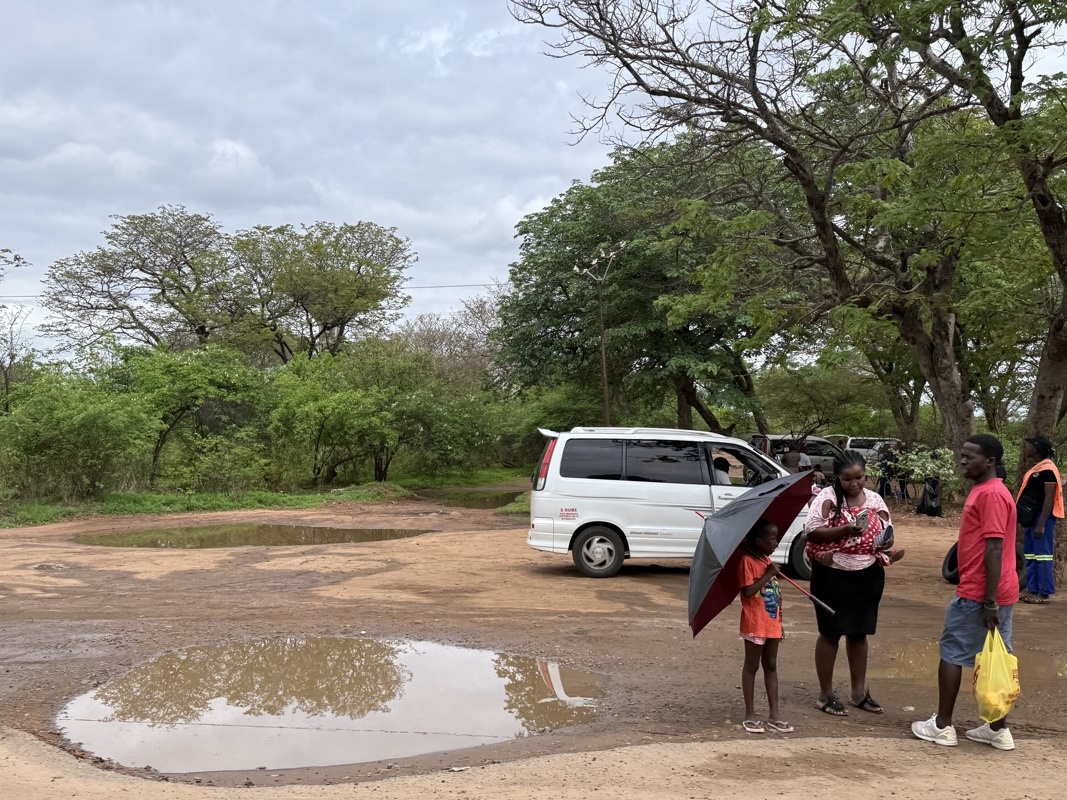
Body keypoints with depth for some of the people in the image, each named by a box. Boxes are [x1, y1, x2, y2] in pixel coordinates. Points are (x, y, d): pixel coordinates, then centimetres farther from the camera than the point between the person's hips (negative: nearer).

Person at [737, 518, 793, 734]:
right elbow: (748, 591, -24)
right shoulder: (748, 561, -14)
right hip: (755, 624, -8)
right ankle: (750, 715, 9)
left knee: (771, 666, 11)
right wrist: (768, 575, -20)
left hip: (772, 623, 8)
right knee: (751, 666, 2)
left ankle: (774, 715, 16)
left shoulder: (767, 560, 12)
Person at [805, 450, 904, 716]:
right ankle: (826, 694, 14)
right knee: (830, 633, 3)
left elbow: (886, 536, 9)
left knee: (859, 633, 14)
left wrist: (889, 552, -13)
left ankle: (859, 691, 27)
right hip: (832, 576, -4)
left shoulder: (874, 500, 5)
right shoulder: (828, 498, -9)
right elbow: (811, 531, -15)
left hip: (867, 577, 4)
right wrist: (845, 530, -27)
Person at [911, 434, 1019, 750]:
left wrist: (989, 601, -23)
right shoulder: (985, 491, 15)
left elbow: (994, 549, -22)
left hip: (978, 594, -10)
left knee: (952, 653, 1)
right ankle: (998, 729, 17)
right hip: (999, 593, 10)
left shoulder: (991, 494, -17)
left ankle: (942, 726, 8)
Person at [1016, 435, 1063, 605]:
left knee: (1042, 555, -6)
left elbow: (1049, 498, -20)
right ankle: (1033, 590, 17)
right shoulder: (1037, 468, 16)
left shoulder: (1047, 469, -15)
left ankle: (1044, 593, -3)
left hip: (1042, 518, -10)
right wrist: (1023, 521, 21)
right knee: (1030, 555, 12)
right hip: (1032, 518, 10)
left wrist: (1041, 524, -22)